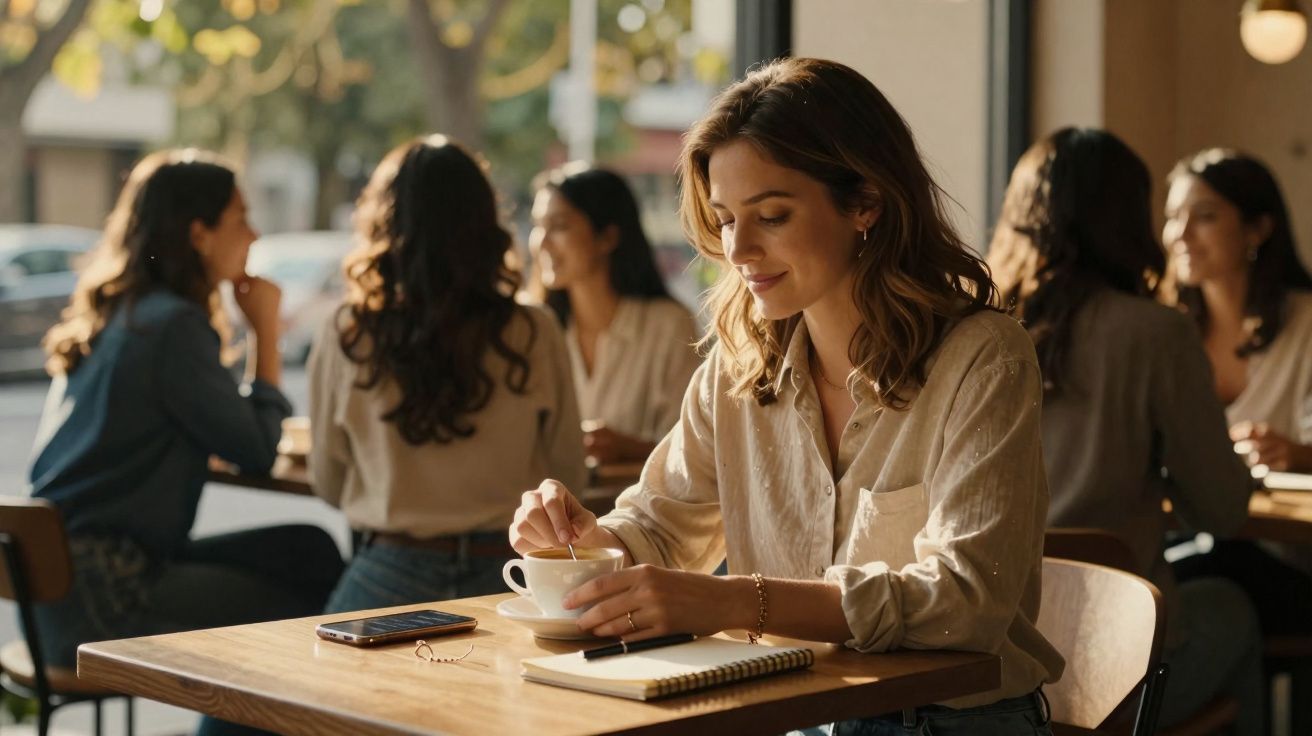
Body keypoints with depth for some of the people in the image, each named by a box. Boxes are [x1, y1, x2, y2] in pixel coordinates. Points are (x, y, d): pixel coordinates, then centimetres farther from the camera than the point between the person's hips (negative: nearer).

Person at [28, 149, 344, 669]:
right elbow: (257, 452, -10)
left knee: (309, 552, 6)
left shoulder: (114, 316, 14)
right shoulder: (174, 325, -14)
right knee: (302, 616, -4)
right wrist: (266, 330, -1)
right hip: (102, 595, -9)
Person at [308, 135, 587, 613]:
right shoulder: (535, 336, -6)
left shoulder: (344, 337, -6)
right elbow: (568, 473, 7)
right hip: (501, 574, 1)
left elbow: (328, 484, 7)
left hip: (387, 578, 0)